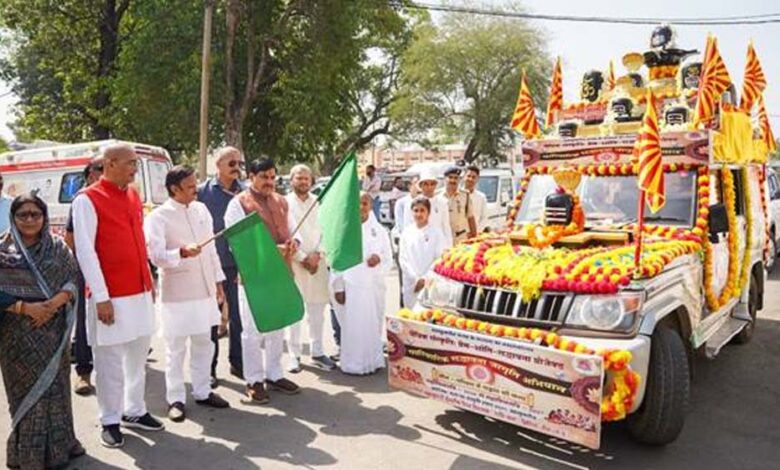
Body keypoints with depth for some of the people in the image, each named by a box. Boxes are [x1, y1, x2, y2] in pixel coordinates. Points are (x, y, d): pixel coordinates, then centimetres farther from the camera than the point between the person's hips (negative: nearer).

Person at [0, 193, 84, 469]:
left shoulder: (57, 247, 3)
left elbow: (73, 281, 1)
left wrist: (55, 302, -16)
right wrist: (25, 307, -17)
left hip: (54, 330, 2)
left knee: (55, 386, 10)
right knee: (27, 390, 5)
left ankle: (58, 446, 24)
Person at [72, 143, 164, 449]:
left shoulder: (134, 196, 11)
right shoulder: (87, 200, -11)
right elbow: (85, 252, -14)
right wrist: (101, 297, -16)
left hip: (140, 291, 7)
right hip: (111, 296, -7)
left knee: (138, 357, 15)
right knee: (110, 362, 5)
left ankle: (134, 411, 30)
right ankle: (110, 421, 20)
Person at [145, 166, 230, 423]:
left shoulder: (201, 210, 9)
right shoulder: (158, 217, -9)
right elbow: (156, 256, -17)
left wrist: (218, 282, 13)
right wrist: (182, 253, -35)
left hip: (204, 291, 6)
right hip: (176, 294, -5)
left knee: (204, 343, 14)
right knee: (176, 348, 5)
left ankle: (202, 392, 29)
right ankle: (175, 399, 18)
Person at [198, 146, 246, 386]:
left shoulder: (245, 191, 3)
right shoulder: (203, 192, -2)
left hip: (238, 263, 2)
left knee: (238, 315, 9)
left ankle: (237, 363, 23)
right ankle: (209, 368, 20)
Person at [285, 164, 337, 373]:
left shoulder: (319, 203, 8)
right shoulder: (285, 203, -2)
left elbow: (326, 231, 6)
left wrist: (317, 255, -7)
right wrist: (303, 258, -10)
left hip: (318, 263, 3)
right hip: (294, 263, -3)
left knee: (317, 309, 8)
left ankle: (317, 352, 18)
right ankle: (294, 355, 10)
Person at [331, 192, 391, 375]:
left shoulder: (379, 230, 10)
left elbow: (388, 256, 12)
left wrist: (379, 257, -12)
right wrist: (338, 287, -4)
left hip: (374, 286, 3)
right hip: (351, 286, -3)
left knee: (374, 324, 7)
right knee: (353, 324, -2)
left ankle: (374, 360, 20)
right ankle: (353, 363, 9)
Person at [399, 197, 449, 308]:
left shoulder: (436, 233, 0)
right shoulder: (407, 233, 6)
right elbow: (403, 259, 4)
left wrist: (426, 279, -9)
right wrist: (416, 279, -6)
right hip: (411, 285, 2)